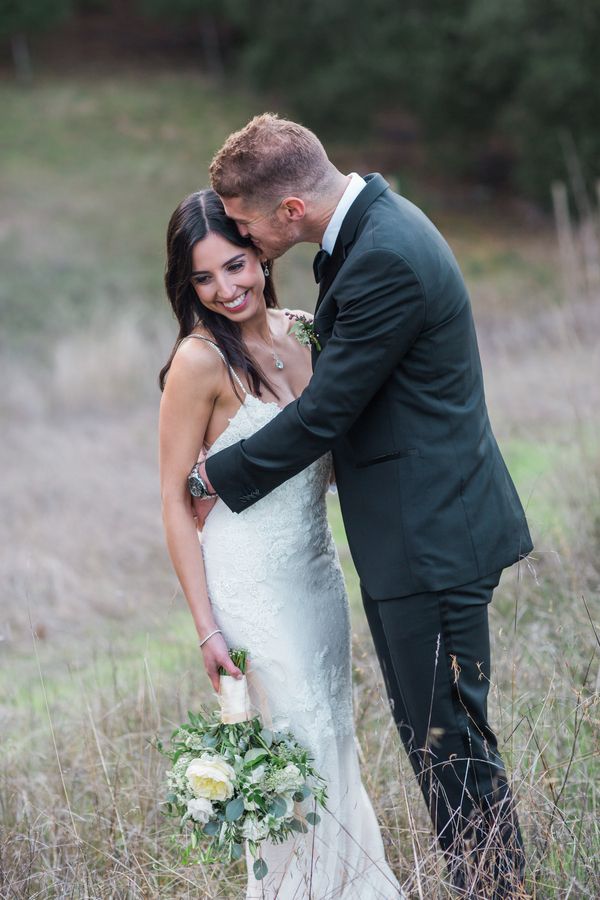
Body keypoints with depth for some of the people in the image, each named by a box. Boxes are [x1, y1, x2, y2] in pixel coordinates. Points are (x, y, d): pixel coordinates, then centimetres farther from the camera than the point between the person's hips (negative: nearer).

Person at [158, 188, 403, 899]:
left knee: (336, 739, 13)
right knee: (299, 747, -4)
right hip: (251, 584, -7)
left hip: (318, 569, 7)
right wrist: (207, 628, -15)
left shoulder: (297, 332, 4)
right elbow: (175, 503, -12)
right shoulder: (200, 361, -14)